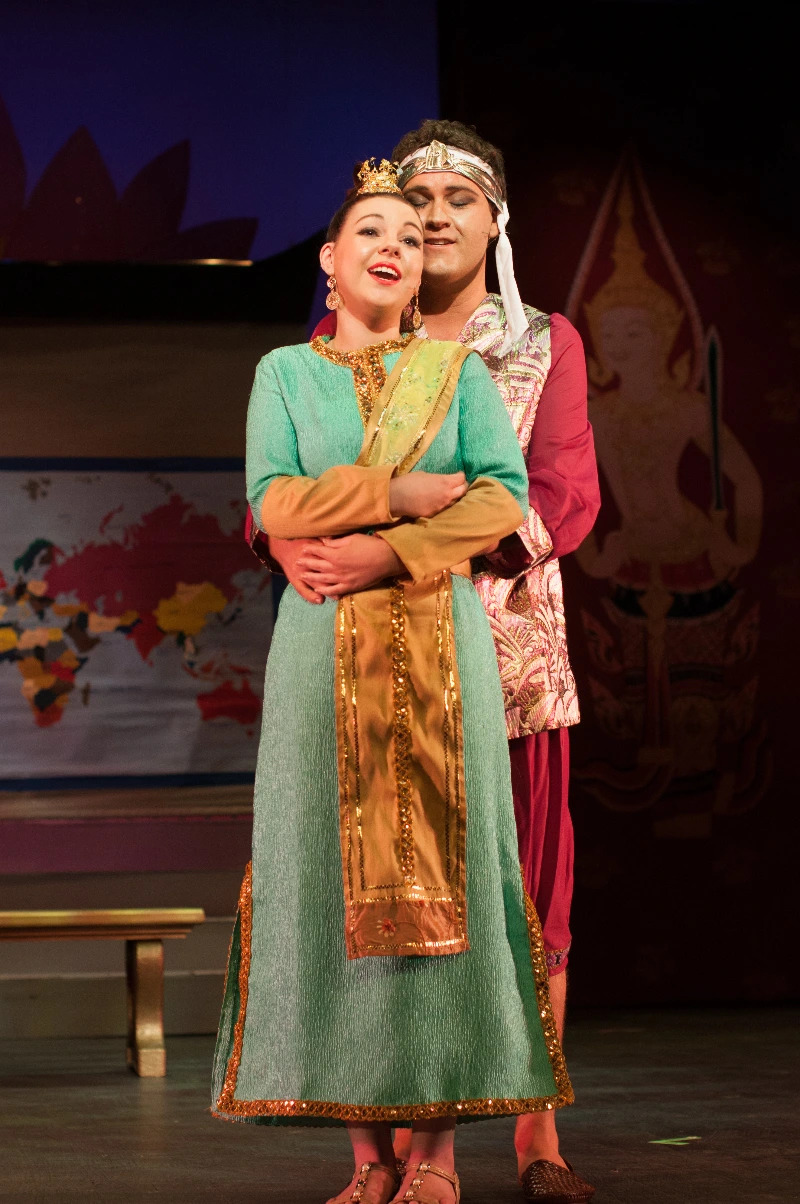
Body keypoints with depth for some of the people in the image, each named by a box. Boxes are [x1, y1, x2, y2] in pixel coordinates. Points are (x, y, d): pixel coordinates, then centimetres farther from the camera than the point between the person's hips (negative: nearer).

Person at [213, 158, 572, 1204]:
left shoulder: (458, 370, 12)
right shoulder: (285, 373, 12)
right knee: (337, 870, -5)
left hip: (439, 642, 0)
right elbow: (274, 504, -3)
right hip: (324, 646, 0)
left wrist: (395, 550, -13)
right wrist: (414, 493, -8)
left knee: (440, 867, -6)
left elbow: (506, 496, 0)